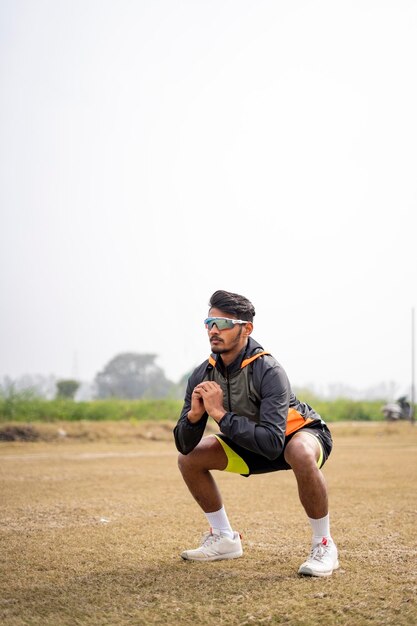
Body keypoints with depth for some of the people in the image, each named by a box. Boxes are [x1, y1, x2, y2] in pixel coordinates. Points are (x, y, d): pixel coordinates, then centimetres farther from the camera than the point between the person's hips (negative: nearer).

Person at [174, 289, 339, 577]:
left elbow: (272, 443, -42)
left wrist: (221, 414, -42)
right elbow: (184, 445, -12)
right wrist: (194, 415, -33)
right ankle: (225, 539, 13)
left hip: (302, 433, -7)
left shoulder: (268, 371, -33)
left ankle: (324, 546, -21)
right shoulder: (203, 375, -13)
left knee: (301, 454, -41)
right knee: (188, 459, -3)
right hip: (253, 444, 7)